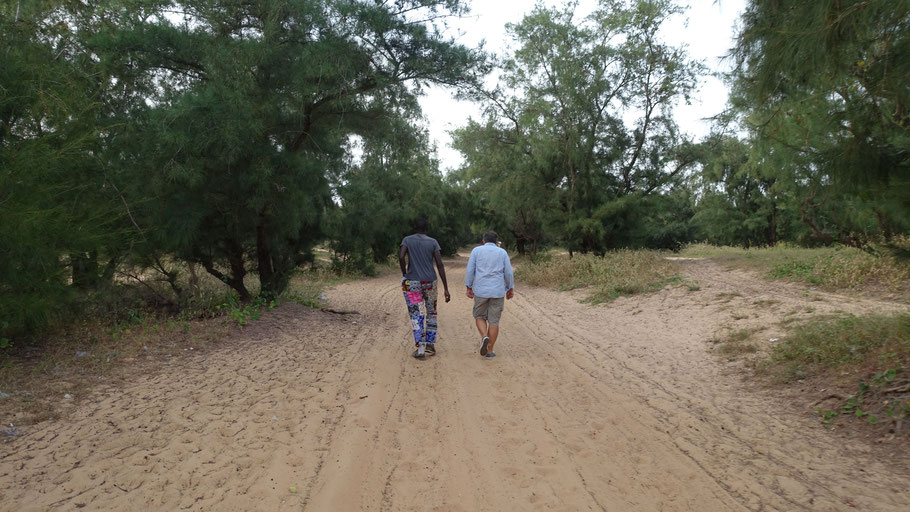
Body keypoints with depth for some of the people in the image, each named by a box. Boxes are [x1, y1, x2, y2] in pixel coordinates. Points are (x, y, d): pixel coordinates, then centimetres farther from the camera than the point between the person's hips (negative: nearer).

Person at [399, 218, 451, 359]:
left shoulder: (407, 240, 1)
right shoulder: (433, 242, 2)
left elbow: (401, 256, -17)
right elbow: (440, 264, -6)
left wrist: (404, 274, 0)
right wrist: (446, 289, -5)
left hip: (412, 283, -1)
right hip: (430, 282, 1)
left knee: (416, 316, 3)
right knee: (431, 312, 19)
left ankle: (420, 348, -4)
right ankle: (430, 343, 15)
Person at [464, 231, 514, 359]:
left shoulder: (476, 250, 4)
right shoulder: (502, 252, 6)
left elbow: (470, 270, -2)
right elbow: (508, 273, 3)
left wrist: (469, 288, 5)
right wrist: (511, 289, 14)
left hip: (481, 291, 0)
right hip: (498, 292, 1)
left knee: (479, 317, 17)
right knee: (493, 321, 7)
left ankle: (484, 337, -9)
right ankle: (489, 351, 9)